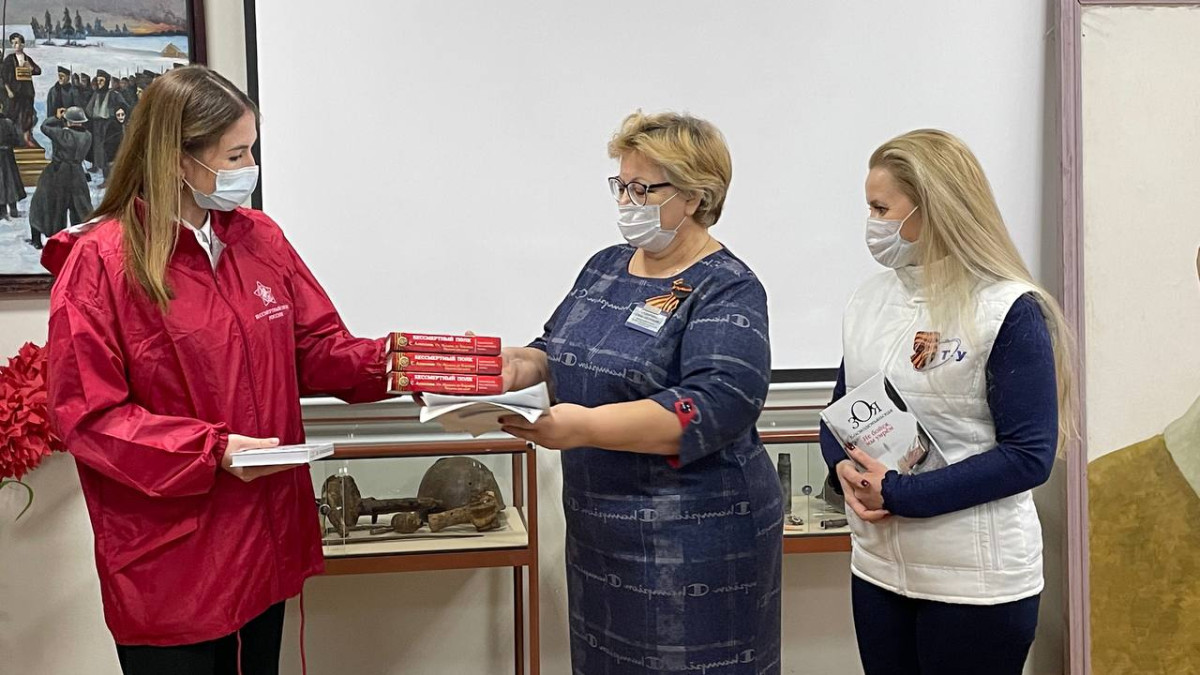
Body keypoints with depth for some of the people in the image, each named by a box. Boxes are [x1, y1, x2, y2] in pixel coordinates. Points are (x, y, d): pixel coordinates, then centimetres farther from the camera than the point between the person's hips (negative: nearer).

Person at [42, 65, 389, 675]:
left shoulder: (259, 238, 5)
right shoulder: (99, 261, -11)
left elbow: (317, 347, 8)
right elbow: (86, 414, -11)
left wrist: (386, 363, -11)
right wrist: (212, 449, -20)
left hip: (265, 540, 6)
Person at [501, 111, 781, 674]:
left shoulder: (726, 291, -12)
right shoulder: (605, 267, 9)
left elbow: (715, 407, -24)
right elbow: (561, 350, 17)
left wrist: (586, 426, -30)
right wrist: (530, 363, -6)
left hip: (693, 539, -7)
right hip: (597, 530, 7)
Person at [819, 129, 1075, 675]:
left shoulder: (1009, 311, -12)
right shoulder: (871, 298, 5)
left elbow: (1029, 456, -15)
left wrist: (898, 495, -19)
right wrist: (845, 468, -10)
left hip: (977, 583, -5)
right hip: (877, 568, 5)